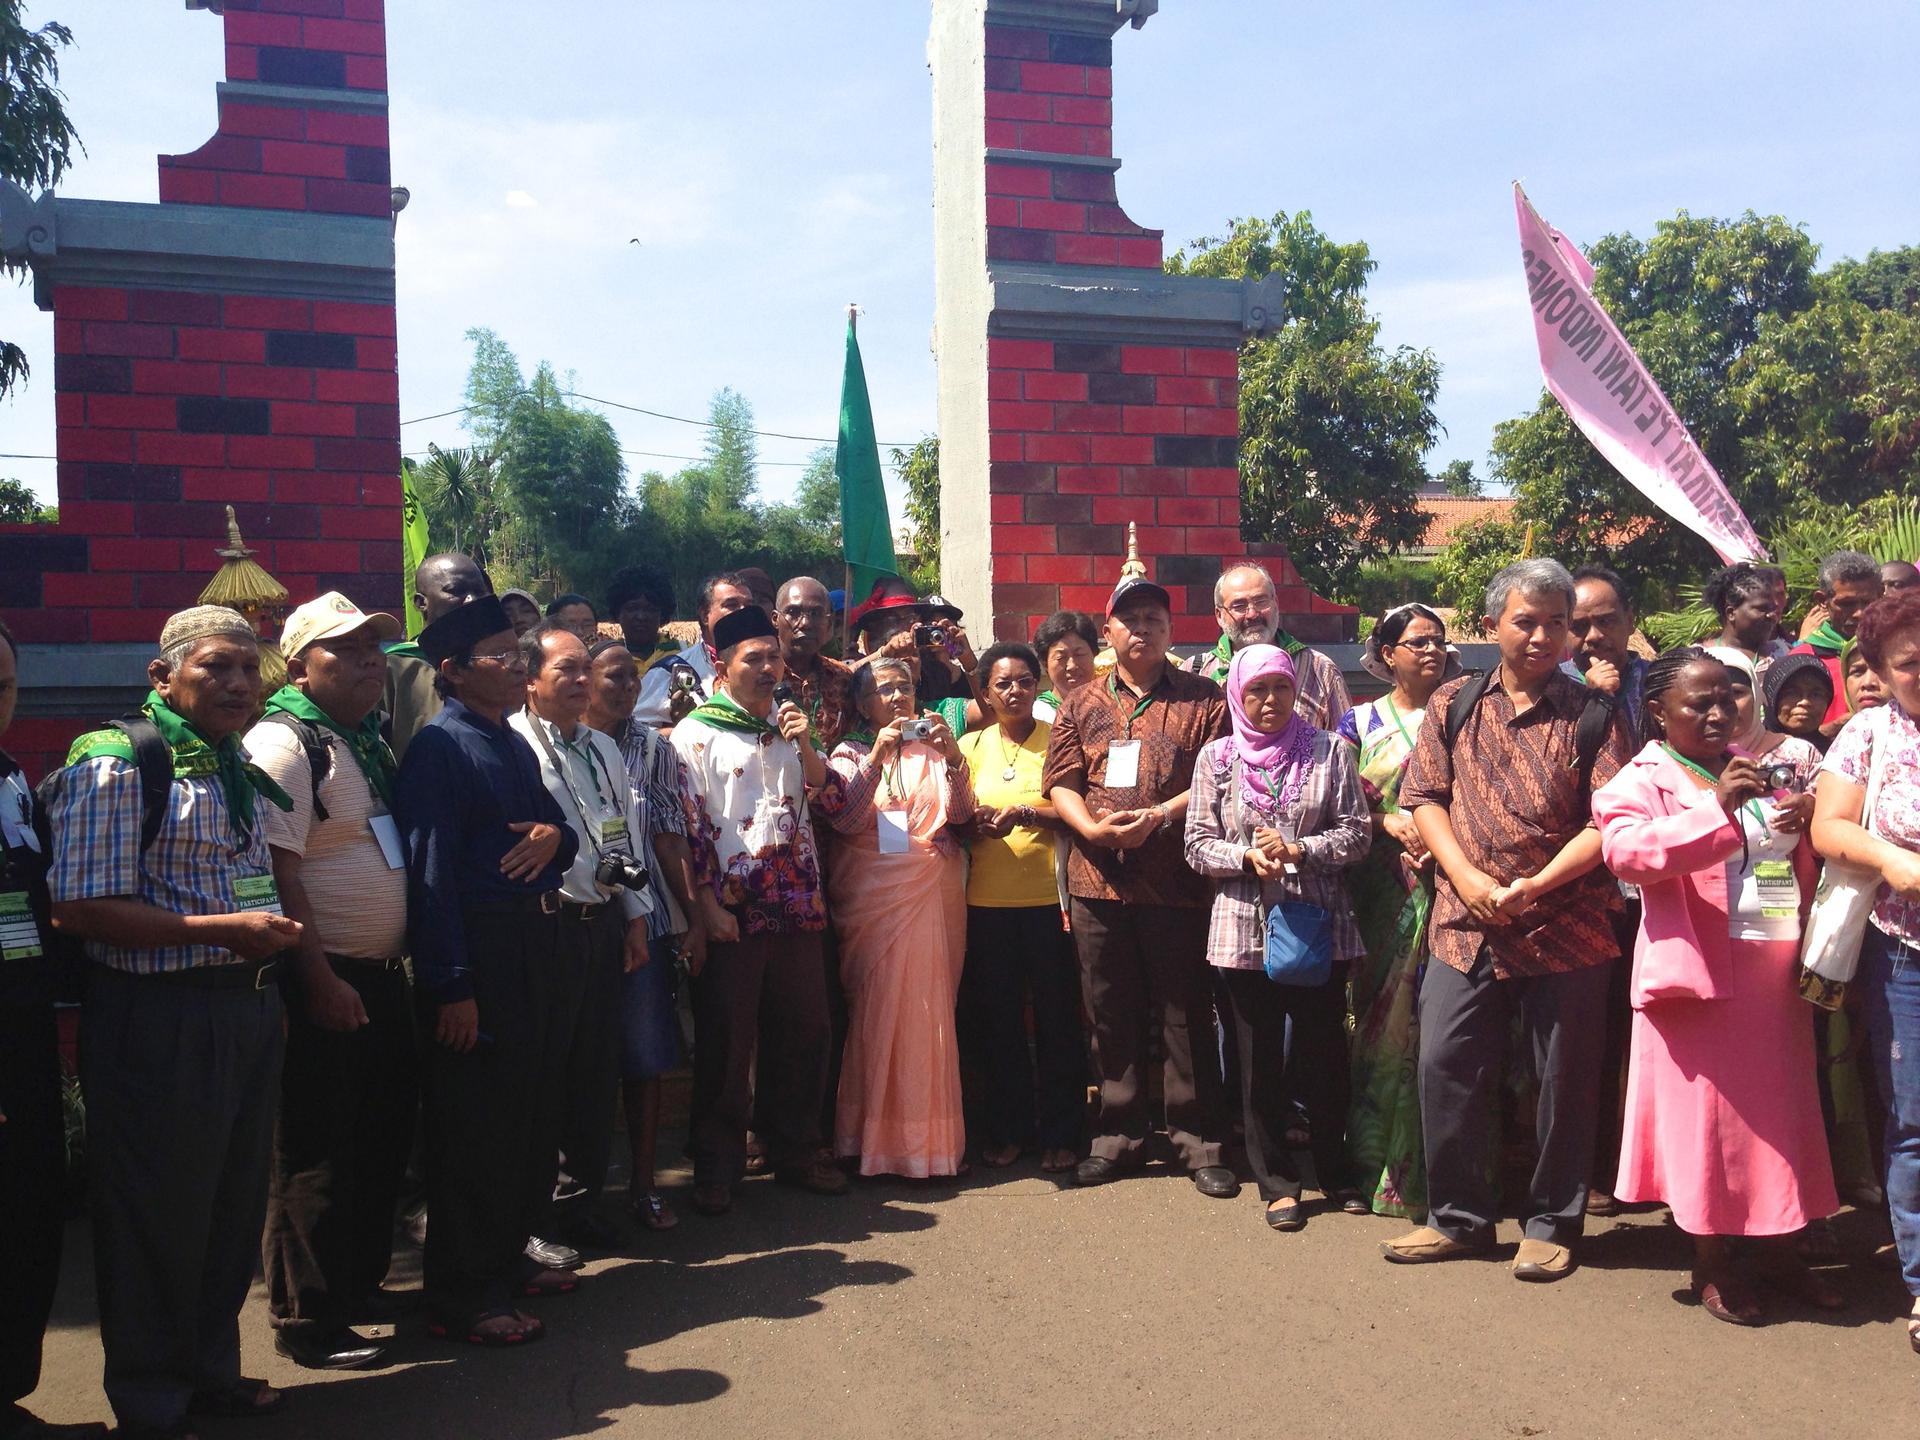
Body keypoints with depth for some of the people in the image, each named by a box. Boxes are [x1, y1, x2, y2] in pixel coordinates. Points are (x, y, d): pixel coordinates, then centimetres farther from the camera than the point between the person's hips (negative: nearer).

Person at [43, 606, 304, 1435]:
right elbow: (82, 909, -19)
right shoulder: (115, 766, -13)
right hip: (160, 1017, -8)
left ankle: (211, 1370, 36)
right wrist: (225, 929, -22)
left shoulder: (238, 769, 14)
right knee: (159, 1213, 6)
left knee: (235, 1202, 18)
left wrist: (279, 928, 9)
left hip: (247, 1008, 8)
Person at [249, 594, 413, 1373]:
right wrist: (321, 980, -22)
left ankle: (360, 1282, 34)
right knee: (315, 1158, 2)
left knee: (385, 1140, 18)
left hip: (384, 978, 9)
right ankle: (305, 1318, 16)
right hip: (326, 986, -9)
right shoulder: (282, 744, -15)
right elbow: (278, 873, -21)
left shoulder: (369, 739, 13)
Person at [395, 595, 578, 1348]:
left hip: (534, 940, 9)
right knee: (474, 1124, 0)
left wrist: (556, 835, -4)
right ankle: (461, 1297, 13)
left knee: (534, 1109, 17)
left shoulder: (515, 744, 15)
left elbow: (556, 821, 22)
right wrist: (453, 986, -21)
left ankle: (510, 1256, 34)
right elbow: (431, 869, -17)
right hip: (477, 950, -9)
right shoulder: (439, 746, -11)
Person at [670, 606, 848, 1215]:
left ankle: (795, 1150, 26)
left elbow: (832, 795, 10)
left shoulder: (789, 725, 15)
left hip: (796, 905, 5)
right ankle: (717, 1163, 16)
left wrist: (804, 746, -6)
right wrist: (708, 904, -12)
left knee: (803, 1031, 10)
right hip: (731, 911, -5)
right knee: (725, 1040, 3)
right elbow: (688, 826, -7)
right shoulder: (695, 733, -2)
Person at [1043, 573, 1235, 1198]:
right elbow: (1060, 782, 8)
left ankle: (1198, 1142, 14)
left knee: (1185, 1012, 3)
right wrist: (1092, 827, -10)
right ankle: (1118, 1136, 22)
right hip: (1097, 880, 3)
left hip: (1175, 881, -3)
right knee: (1111, 1013, 11)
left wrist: (1160, 816, -16)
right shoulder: (1083, 704, 13)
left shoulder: (1202, 698, 4)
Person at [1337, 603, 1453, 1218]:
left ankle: (1429, 1163, 5)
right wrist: (1390, 822, -9)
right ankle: (1377, 1158, 11)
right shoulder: (1360, 722, 12)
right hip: (1383, 892, 1)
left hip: (1446, 884, 0)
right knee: (1383, 1020, 0)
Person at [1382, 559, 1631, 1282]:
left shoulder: (1591, 715, 2)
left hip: (1566, 929, -1)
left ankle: (1552, 1224, 24)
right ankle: (1458, 1216, 21)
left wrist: (1536, 885, -15)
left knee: (1565, 1079, 7)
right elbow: (1425, 796, 4)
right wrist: (1468, 878, -9)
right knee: (1446, 1067, 4)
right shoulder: (1454, 703, 8)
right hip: (1464, 924, 2)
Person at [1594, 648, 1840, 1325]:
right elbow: (1626, 852, -24)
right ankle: (1712, 1263, 17)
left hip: (1776, 973, 6)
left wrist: (1803, 829, -1)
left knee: (1782, 1111, 13)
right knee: (1707, 1115, 2)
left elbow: (1803, 865, 22)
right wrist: (1717, 806, -33)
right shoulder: (1640, 781, -4)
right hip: (1702, 974, -6)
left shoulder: (1754, 769, 16)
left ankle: (1780, 1250, 29)